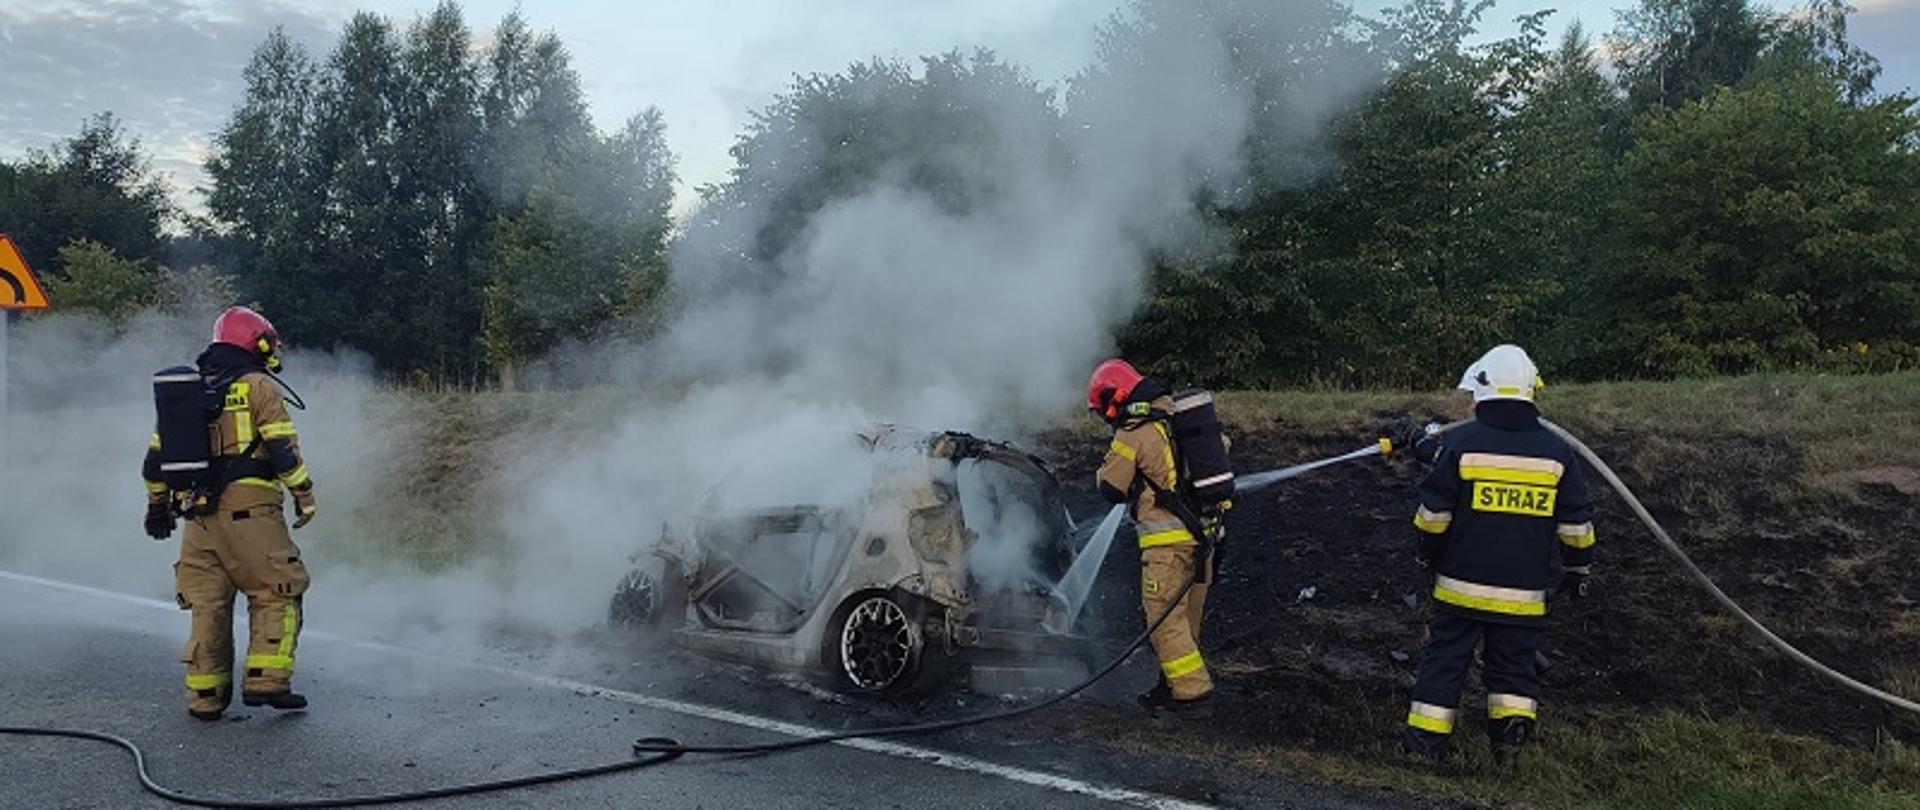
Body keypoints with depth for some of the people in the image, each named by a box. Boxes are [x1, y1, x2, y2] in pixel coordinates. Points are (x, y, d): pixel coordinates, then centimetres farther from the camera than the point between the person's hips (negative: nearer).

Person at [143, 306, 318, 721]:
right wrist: (304, 495, -3)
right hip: (249, 511, -6)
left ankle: (205, 695, 13)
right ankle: (266, 681, -6)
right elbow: (282, 449, -10)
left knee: (207, 603, 11)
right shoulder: (259, 387, -1)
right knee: (276, 595, 2)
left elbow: (157, 457, 22)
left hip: (197, 514, 6)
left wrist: (157, 506, 31)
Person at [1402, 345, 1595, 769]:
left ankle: (1426, 739, 11)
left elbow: (1433, 514, -5)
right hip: (1524, 590, 2)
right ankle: (1512, 728, 6)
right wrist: (1577, 568, 20)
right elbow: (1576, 523, 5)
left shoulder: (1460, 442, -9)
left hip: (1461, 585, -2)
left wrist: (1428, 555, 12)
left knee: (1445, 658, 8)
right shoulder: (1556, 452, 0)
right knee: (1514, 662, 17)